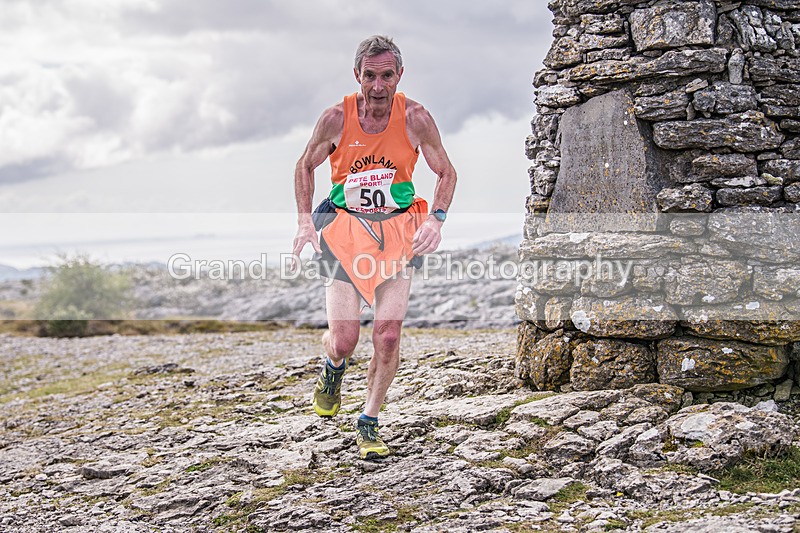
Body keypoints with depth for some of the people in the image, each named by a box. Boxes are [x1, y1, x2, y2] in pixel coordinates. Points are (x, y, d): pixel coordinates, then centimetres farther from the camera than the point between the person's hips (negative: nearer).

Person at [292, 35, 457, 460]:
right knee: (344, 341, -8)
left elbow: (447, 173, 4)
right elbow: (305, 167, 8)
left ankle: (369, 424, 12)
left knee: (388, 336, -9)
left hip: (397, 233, 1)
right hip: (345, 231, 0)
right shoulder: (336, 118, -8)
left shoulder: (415, 118, -8)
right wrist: (305, 220, -4)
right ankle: (333, 369, 32)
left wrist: (436, 219, -13)